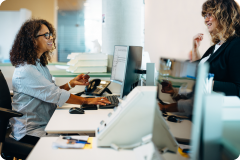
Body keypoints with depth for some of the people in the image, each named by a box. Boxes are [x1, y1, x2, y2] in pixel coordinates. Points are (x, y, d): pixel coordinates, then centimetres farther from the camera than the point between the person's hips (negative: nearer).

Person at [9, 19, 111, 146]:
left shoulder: (39, 64, 13)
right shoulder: (25, 71, -20)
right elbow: (55, 94, -22)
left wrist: (71, 84, -1)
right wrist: (86, 101, -18)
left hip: (45, 124, 9)